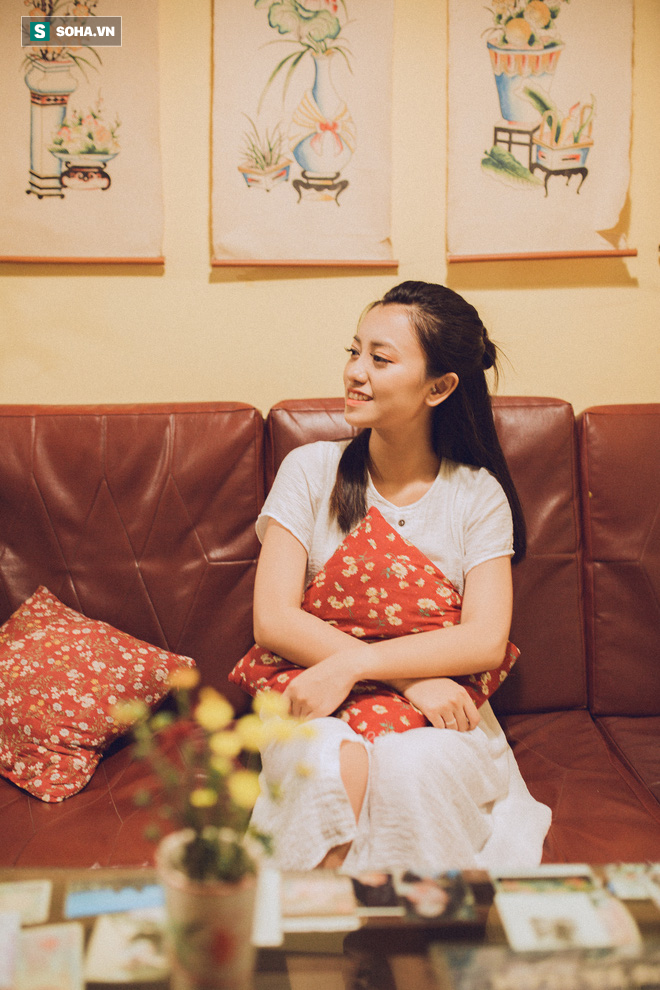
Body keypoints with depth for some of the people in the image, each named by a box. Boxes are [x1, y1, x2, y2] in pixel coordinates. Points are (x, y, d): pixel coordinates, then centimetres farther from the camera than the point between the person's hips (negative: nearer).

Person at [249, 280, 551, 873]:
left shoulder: (478, 495, 2)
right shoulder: (310, 471, 0)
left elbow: (487, 640, -10)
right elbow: (273, 620, -9)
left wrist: (354, 662, -24)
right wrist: (410, 676, -18)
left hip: (440, 720, 0)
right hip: (323, 712, 0)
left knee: (412, 766, -33)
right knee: (336, 764, -33)